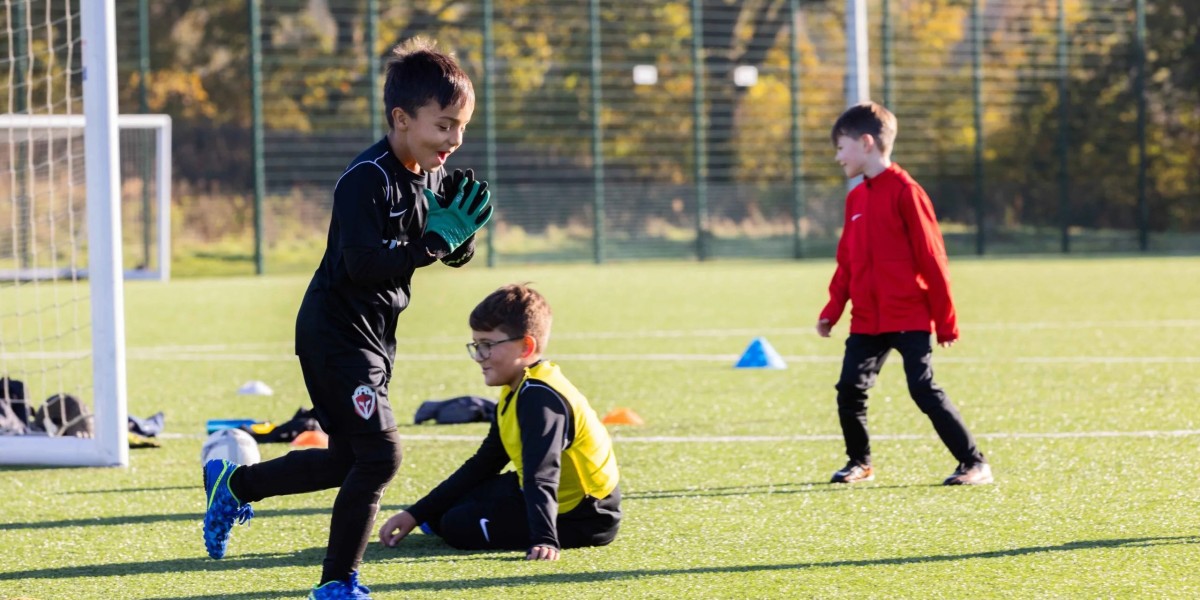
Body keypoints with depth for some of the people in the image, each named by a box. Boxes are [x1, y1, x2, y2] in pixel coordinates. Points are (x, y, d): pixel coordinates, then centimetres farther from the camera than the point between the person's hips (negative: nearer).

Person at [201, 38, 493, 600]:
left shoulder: (432, 177, 5)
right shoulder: (367, 179, -22)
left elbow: (456, 255, 12)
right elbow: (363, 262, -30)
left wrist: (461, 229, -10)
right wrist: (435, 239, -27)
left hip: (373, 336, 9)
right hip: (336, 332, -9)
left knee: (347, 459, 14)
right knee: (379, 454, -14)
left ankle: (233, 484, 32)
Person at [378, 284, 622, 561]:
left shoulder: (540, 398, -27)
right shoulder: (517, 392, 6)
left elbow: (541, 476, -40)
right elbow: (482, 465, 12)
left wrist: (544, 539, -51)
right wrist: (416, 514, 9)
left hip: (583, 517, -9)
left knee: (458, 526, -16)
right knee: (440, 512, 9)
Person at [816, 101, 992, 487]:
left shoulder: (905, 192, -11)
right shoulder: (856, 198, 11)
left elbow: (932, 259, -10)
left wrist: (945, 321, -9)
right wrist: (832, 310, 11)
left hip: (910, 319, -7)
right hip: (867, 321, 7)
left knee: (924, 390, -11)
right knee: (849, 390, 2)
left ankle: (974, 463, -3)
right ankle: (859, 463, 22)